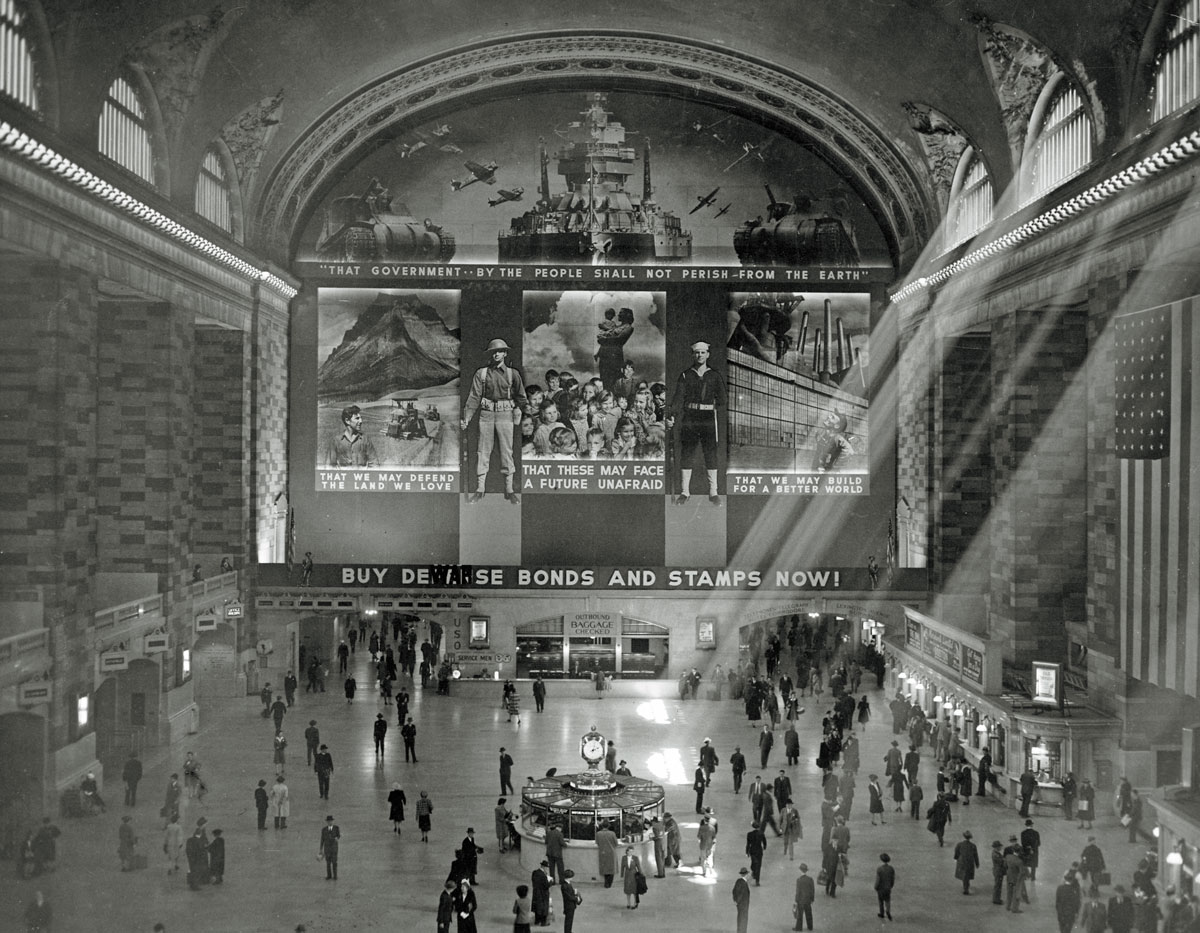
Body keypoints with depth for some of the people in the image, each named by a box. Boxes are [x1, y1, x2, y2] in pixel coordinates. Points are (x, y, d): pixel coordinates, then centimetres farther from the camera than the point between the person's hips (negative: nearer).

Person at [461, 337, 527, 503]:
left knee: (507, 452, 1)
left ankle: (509, 490, 8)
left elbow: (521, 397, 9)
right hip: (486, 415, 1)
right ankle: (479, 490, 10)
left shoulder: (513, 374, 5)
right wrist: (466, 419, -5)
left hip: (505, 416, -1)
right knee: (482, 452, 3)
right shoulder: (481, 373, 5)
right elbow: (474, 397, 1)